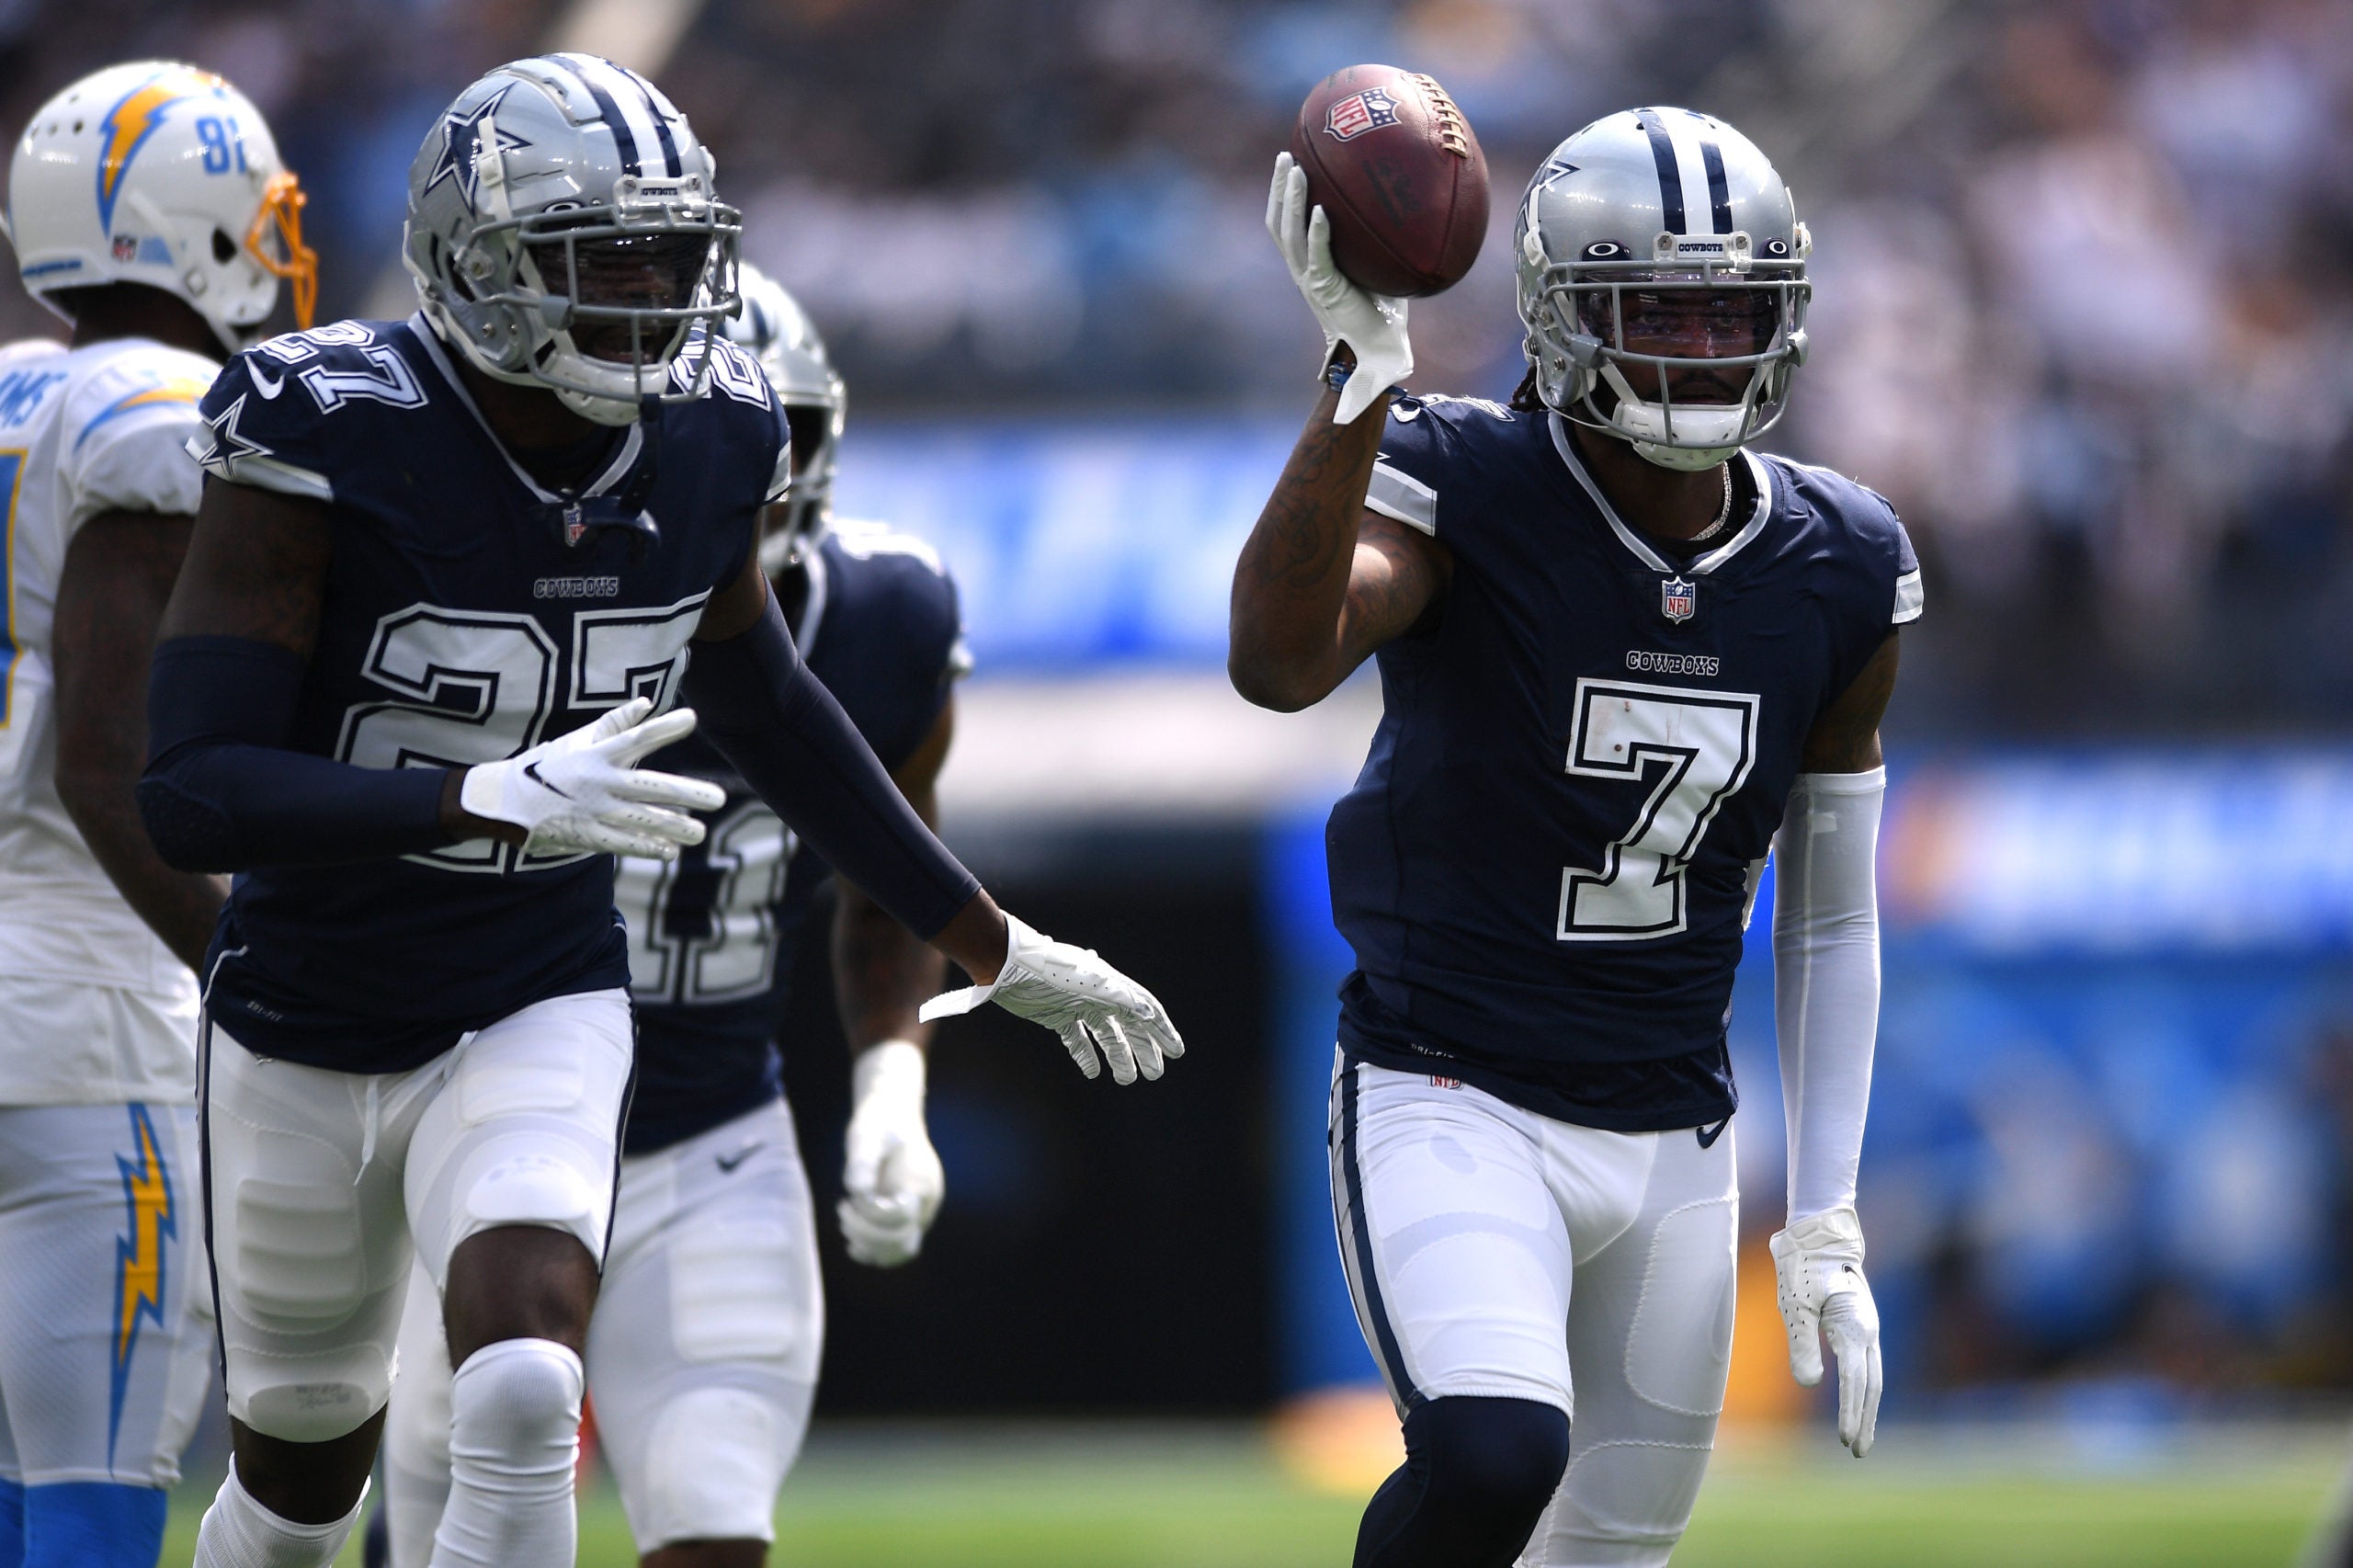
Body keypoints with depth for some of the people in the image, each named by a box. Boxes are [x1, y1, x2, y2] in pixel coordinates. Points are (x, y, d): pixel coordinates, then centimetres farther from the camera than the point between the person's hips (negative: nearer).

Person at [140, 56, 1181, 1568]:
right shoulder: (324, 439, -23)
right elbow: (193, 797, -29)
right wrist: (494, 798, -41)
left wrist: (995, 948, 19)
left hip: (541, 1018, 2)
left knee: (523, 1401, -24)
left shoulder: (706, 444, -7)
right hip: (310, 1032, -2)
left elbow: (772, 715, 14)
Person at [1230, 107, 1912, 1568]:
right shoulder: (1460, 490, -14)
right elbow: (1278, 663, -35)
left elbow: (1831, 920, 11)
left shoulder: (1839, 578, 1)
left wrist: (1824, 1228, 8)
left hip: (1674, 1139, 5)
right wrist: (1360, 379, -41)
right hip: (1452, 1106, -5)